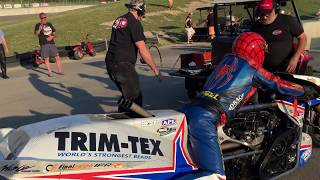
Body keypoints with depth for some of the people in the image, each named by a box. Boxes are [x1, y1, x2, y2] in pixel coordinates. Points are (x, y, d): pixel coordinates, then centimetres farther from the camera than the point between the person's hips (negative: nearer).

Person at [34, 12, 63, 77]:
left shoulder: (49, 24, 15)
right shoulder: (38, 25, 1)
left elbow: (55, 33, 18)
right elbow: (36, 33, -14)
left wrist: (52, 37, -4)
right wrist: (39, 29, -33)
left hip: (51, 43, 4)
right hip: (44, 44, -4)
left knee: (57, 57, 1)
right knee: (46, 58, 0)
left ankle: (59, 71, 12)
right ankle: (49, 72, 10)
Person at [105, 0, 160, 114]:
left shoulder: (119, 20, 16)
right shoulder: (135, 24, -11)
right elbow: (142, 50, -15)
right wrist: (155, 69, -9)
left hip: (110, 63, 9)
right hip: (123, 66, -9)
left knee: (127, 95, 21)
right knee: (135, 98, -3)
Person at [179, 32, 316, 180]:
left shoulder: (228, 59, 24)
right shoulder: (253, 68, 5)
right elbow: (280, 85, 14)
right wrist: (305, 91, 33)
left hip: (189, 109, 8)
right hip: (205, 118, -8)